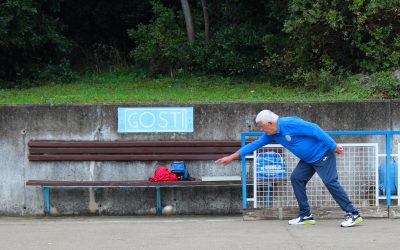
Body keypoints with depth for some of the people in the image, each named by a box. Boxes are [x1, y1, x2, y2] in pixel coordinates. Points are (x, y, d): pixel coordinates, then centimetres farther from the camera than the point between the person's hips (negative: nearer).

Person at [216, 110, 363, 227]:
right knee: (296, 178, 3)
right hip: (308, 159, 9)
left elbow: (315, 129, -25)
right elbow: (255, 144, 9)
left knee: (330, 181, -15)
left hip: (322, 154, -9)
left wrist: (333, 146, -23)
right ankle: (305, 216, 6)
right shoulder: (271, 135, 3)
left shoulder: (290, 124, -24)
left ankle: (353, 215, -14)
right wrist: (232, 157, 8)